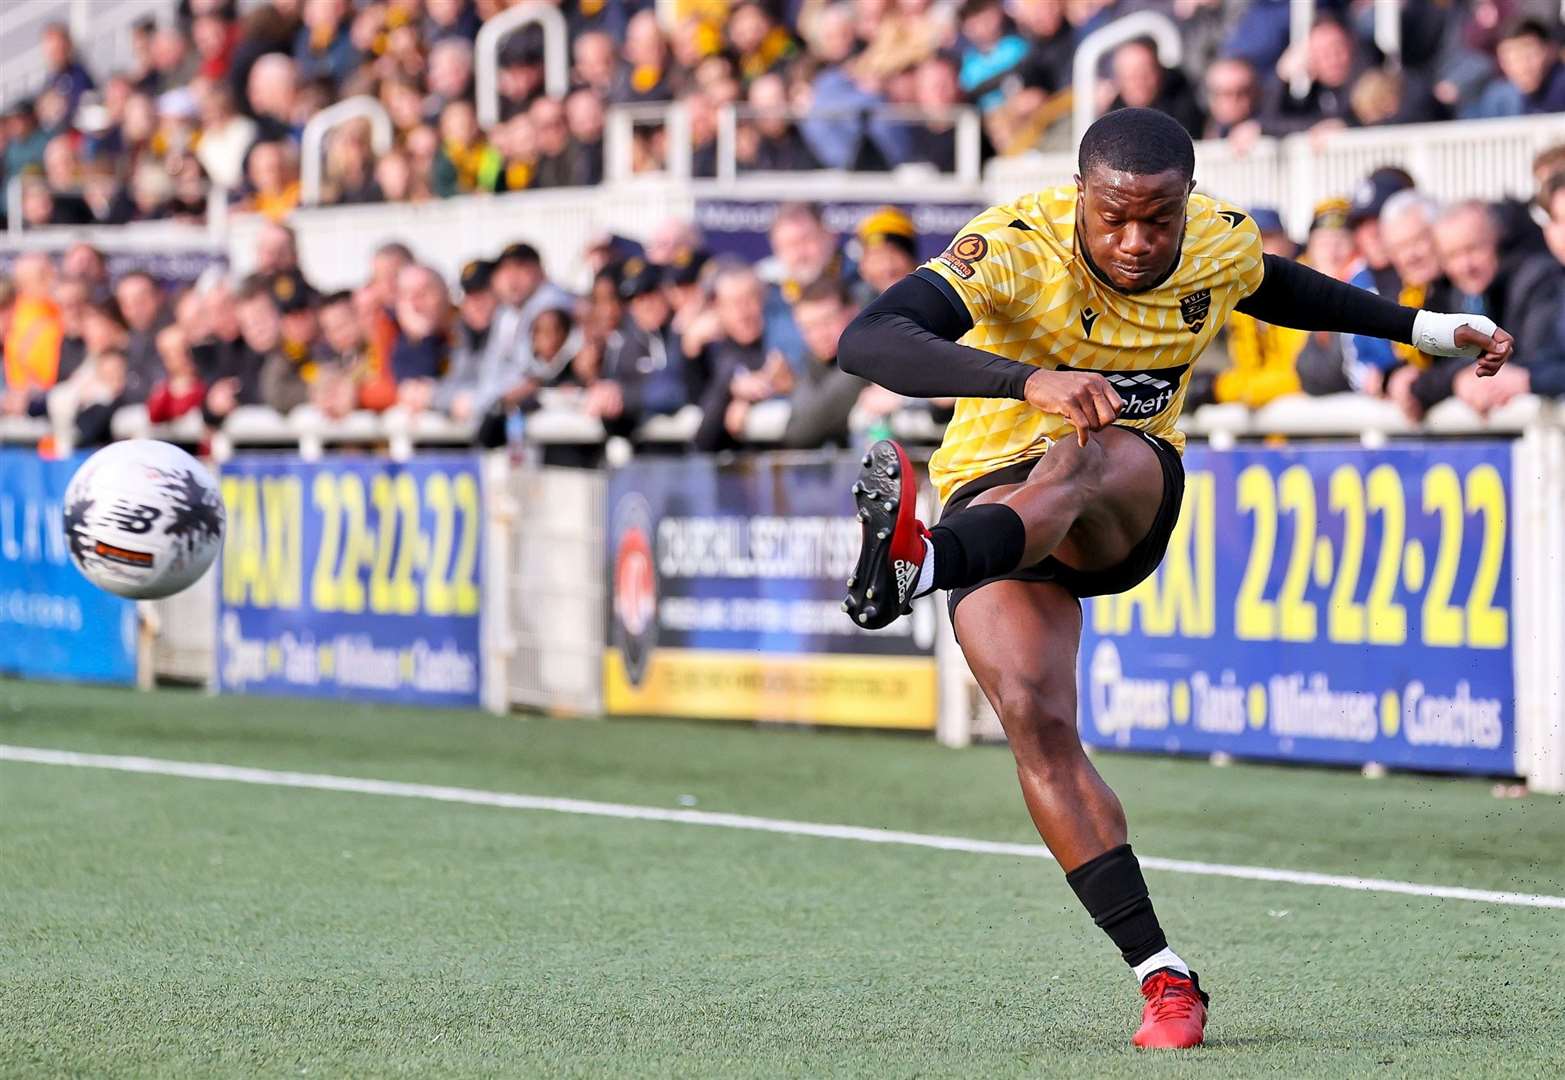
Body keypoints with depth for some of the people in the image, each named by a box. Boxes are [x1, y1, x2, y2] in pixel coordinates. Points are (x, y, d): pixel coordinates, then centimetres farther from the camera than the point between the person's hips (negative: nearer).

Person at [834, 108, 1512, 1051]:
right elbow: (867, 342, -35)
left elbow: (1279, 291, 24)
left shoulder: (1224, 244, -3)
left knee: (1076, 460, -36)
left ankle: (919, 565, -68)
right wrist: (1028, 380, -49)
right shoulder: (1018, 246, -20)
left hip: (1132, 500, 2)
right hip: (994, 493, -2)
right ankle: (1162, 975, -23)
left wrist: (1426, 328, 25)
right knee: (1035, 717, -26)